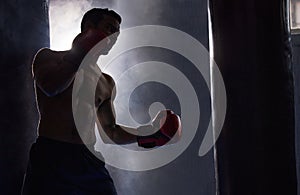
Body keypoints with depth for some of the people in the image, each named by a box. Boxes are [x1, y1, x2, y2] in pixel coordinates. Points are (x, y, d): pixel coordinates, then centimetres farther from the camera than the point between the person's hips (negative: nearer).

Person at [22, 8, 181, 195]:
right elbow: (50, 87, -13)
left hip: (91, 163, 5)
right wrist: (79, 56, -6)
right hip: (51, 157, -4)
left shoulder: (107, 83, 22)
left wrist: (146, 133, 8)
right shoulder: (49, 57, 9)